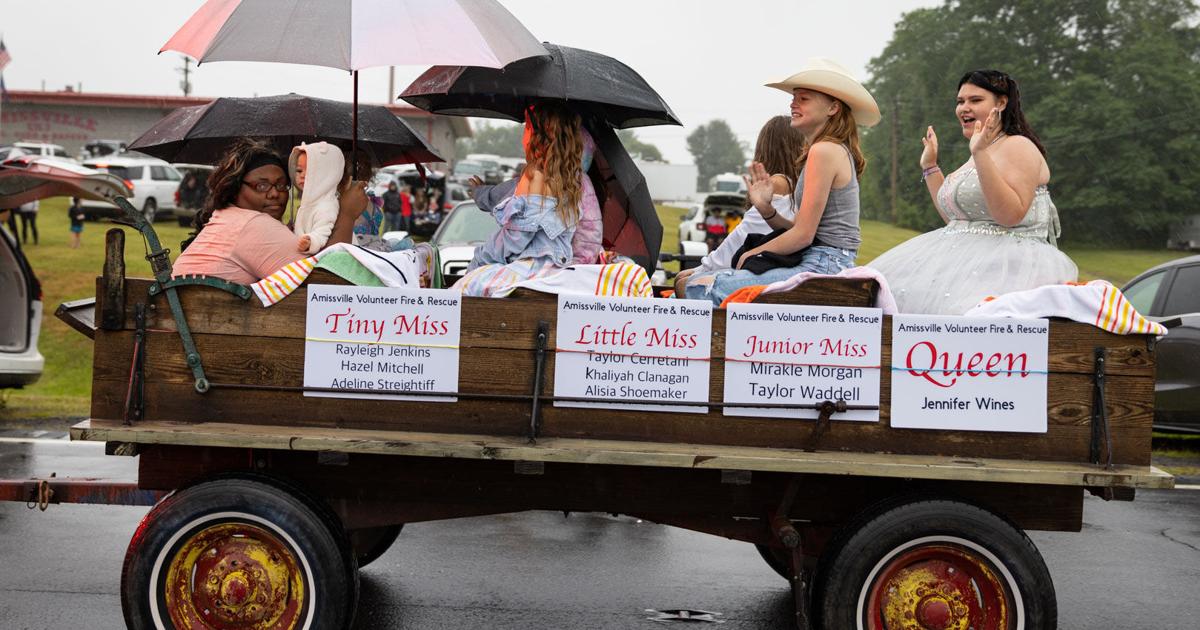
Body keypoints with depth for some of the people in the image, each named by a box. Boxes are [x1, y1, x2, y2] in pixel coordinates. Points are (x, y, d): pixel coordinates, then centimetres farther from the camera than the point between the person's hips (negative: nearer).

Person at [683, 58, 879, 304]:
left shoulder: (824, 150, -12)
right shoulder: (837, 150, 20)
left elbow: (803, 234, -15)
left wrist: (751, 254, -2)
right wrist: (766, 210, -1)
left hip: (822, 265, -11)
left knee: (701, 286, -20)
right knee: (700, 280, 16)